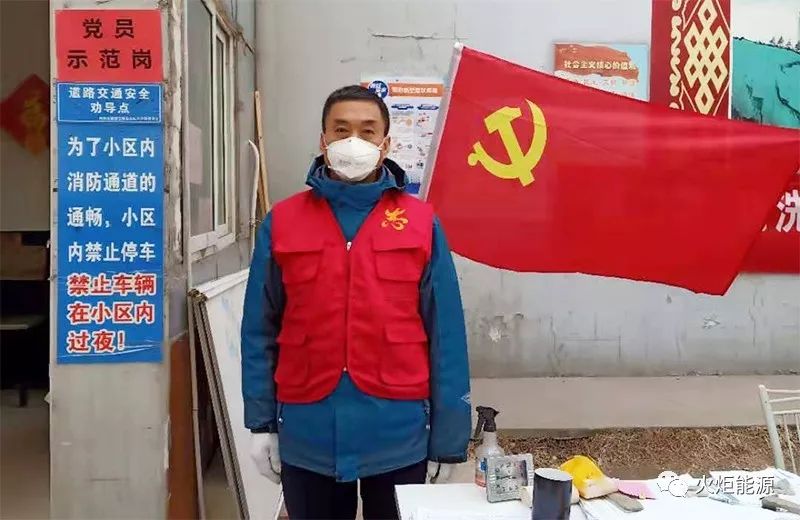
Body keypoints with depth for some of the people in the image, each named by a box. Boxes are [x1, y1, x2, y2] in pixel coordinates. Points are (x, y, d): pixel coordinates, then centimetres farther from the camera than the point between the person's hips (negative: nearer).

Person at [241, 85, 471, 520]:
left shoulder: (422, 224, -1)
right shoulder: (281, 223, 1)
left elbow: (446, 336, -1)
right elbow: (259, 330, 3)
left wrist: (448, 440, -2)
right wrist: (261, 423, 1)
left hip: (399, 434, 0)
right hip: (307, 436, 1)